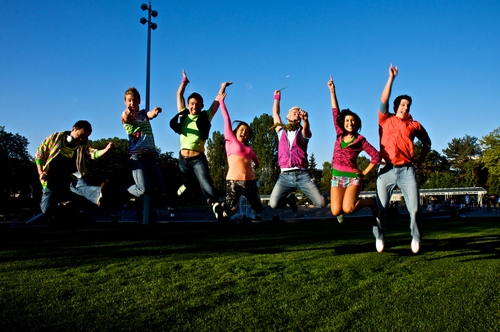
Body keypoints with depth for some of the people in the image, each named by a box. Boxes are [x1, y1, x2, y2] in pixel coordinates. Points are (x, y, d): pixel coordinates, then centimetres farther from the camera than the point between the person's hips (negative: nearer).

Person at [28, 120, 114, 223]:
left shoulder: (84, 145, 0)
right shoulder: (56, 137, -1)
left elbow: (93, 153, -20)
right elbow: (40, 153, 6)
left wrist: (106, 149, -41)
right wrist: (41, 172, -3)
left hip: (71, 178, -1)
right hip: (52, 180, 2)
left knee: (81, 185, -37)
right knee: (48, 211, -3)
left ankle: (99, 195, -64)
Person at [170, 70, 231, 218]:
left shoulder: (205, 117, 5)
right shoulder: (183, 115, 11)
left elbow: (218, 101, 10)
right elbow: (179, 95, 20)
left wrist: (223, 87, 18)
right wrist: (184, 81, 30)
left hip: (198, 158, -4)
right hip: (183, 158, 4)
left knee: (205, 182, -23)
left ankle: (216, 204, -41)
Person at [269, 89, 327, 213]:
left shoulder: (302, 132, 13)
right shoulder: (281, 131, 20)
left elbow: (306, 129, -11)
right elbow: (275, 114, 22)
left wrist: (305, 119, -33)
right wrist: (277, 98, 33)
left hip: (303, 174, -1)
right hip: (285, 176, 1)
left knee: (322, 203, -13)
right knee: (273, 204, -17)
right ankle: (289, 198, 18)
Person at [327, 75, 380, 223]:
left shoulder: (360, 140, -1)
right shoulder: (339, 134, 8)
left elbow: (376, 156, 2)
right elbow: (335, 112, 8)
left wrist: (365, 172, -1)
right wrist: (332, 90, 7)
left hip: (352, 177, -3)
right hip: (336, 177, 3)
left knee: (347, 209, -23)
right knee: (336, 211, -12)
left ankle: (370, 202, 8)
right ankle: (344, 207, 27)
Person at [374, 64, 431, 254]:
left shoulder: (414, 125, 15)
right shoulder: (385, 120, 11)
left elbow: (427, 142, 27)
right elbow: (383, 100, 0)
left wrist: (420, 161, 15)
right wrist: (391, 77, 2)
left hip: (407, 170, 1)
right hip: (387, 170, -1)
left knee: (414, 208, -5)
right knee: (381, 208, -1)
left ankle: (416, 238, 14)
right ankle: (379, 237, 18)